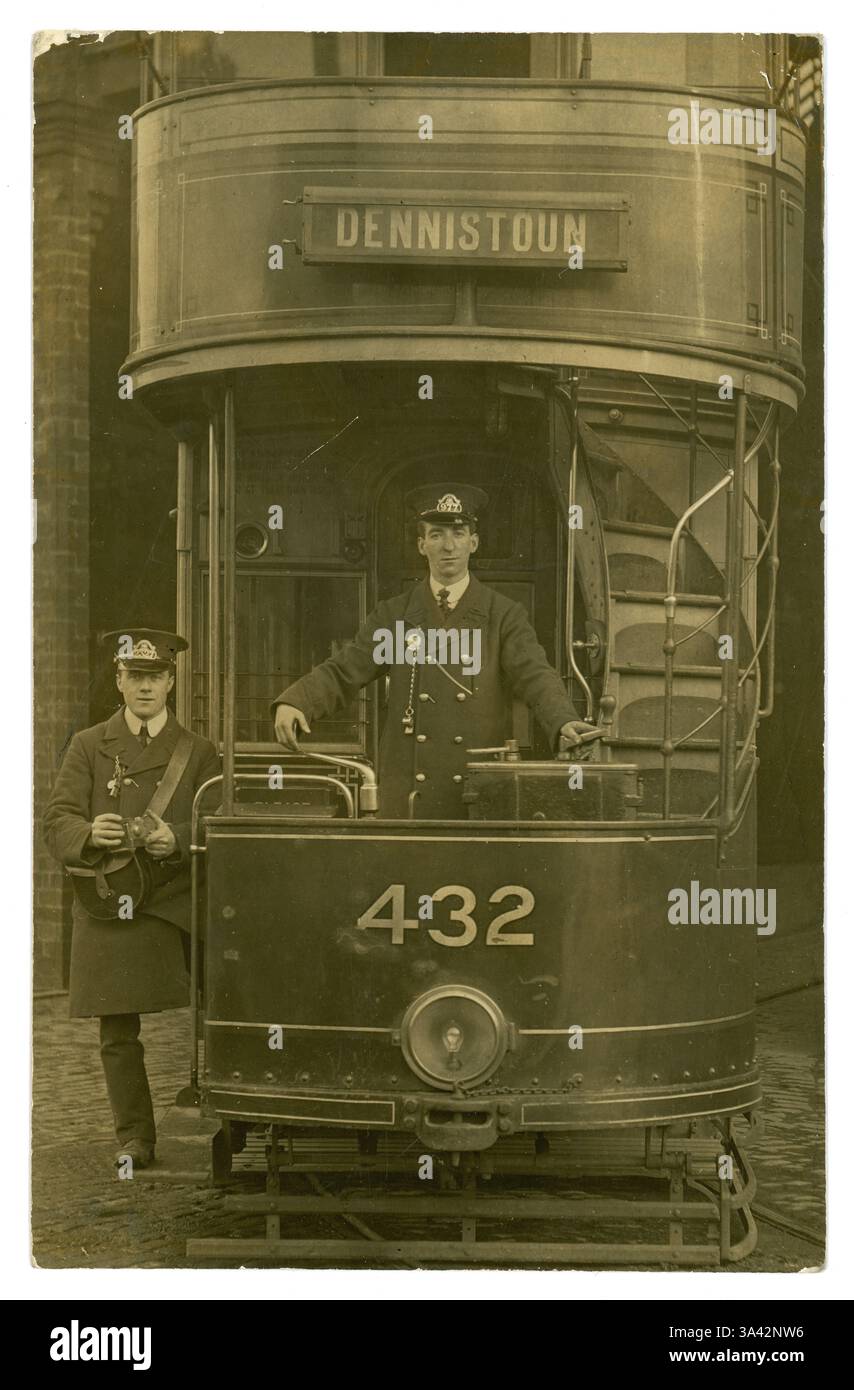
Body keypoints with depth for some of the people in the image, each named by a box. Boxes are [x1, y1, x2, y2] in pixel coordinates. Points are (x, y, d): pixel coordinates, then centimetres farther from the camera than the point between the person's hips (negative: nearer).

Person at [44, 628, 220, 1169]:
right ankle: (135, 1138, 16)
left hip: (176, 906, 0)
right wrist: (90, 834, -20)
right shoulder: (89, 746, 9)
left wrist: (177, 841, -16)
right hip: (107, 910, 1)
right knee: (118, 1034, 4)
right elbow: (58, 821, 3)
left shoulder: (198, 752, 10)